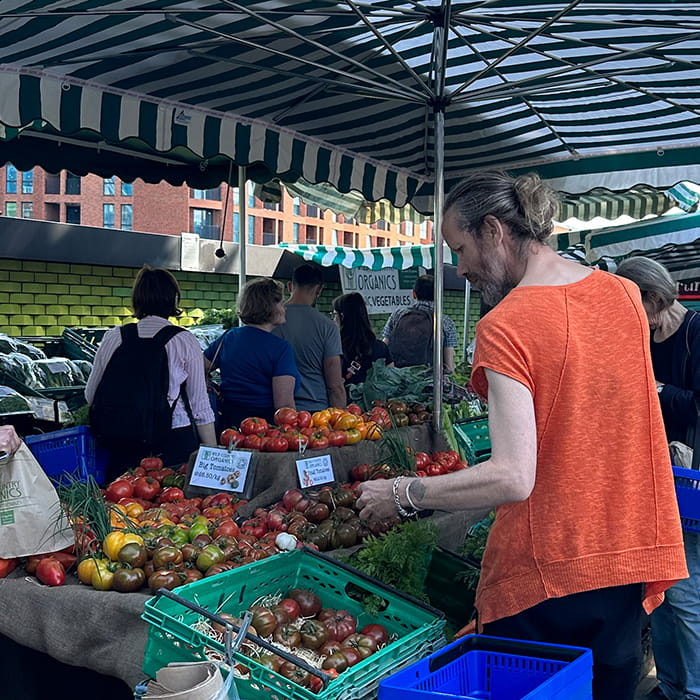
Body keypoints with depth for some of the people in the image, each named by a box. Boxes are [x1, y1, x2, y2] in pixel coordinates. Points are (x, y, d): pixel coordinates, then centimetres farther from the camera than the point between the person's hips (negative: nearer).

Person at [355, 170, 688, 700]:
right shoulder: (624, 293, 1)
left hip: (544, 575, -6)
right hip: (628, 560, 7)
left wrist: (401, 495, -16)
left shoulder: (505, 327, -21)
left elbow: (511, 478, -26)